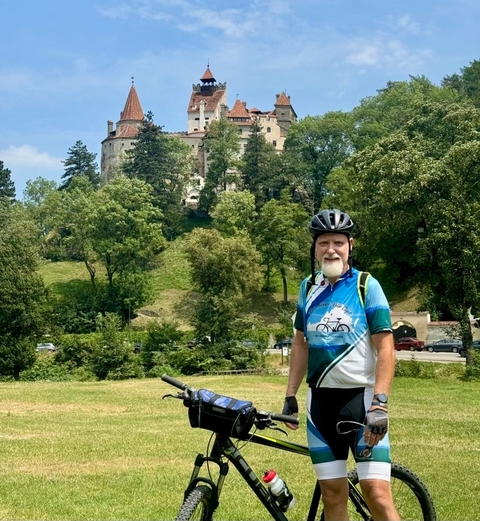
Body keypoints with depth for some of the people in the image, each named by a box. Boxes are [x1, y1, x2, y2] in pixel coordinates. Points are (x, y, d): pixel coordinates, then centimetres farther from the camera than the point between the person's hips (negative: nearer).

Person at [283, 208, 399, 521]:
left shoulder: (366, 286, -6)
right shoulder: (309, 288, 8)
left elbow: (386, 347, -10)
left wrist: (380, 404, -18)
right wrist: (290, 396, 12)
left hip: (361, 397, -4)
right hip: (321, 399, 5)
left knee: (377, 492, -11)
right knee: (333, 493, 7)